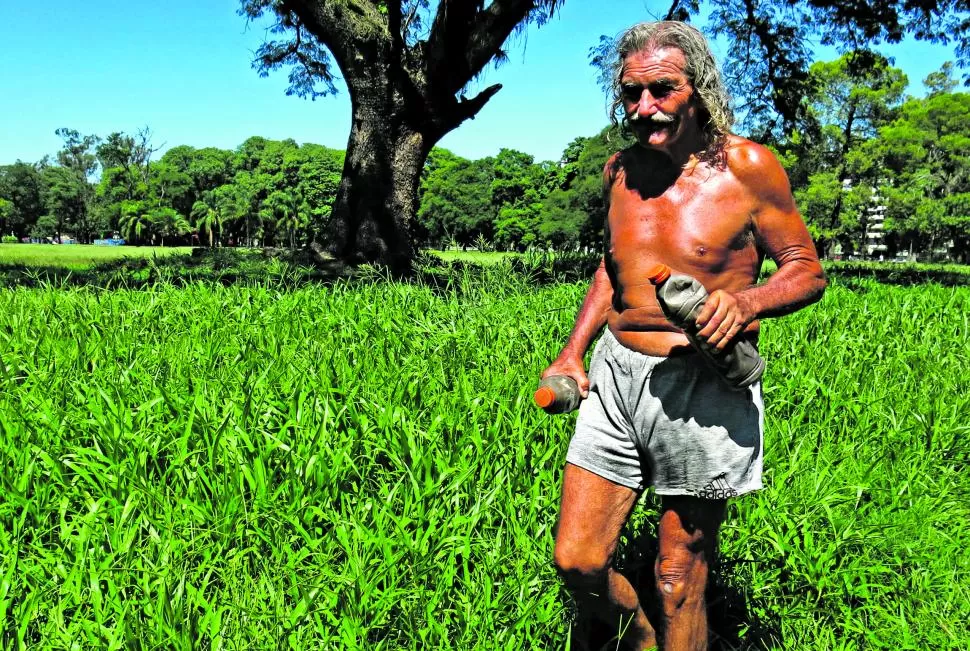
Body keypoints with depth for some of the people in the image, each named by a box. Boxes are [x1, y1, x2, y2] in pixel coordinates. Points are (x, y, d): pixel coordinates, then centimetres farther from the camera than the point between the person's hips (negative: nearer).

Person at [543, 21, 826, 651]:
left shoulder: (746, 166, -8)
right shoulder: (621, 169, 7)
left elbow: (808, 270, -2)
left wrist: (746, 301, -23)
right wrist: (573, 350, 11)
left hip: (702, 388, -5)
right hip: (615, 373, 5)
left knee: (679, 586, 5)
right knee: (577, 563, 6)